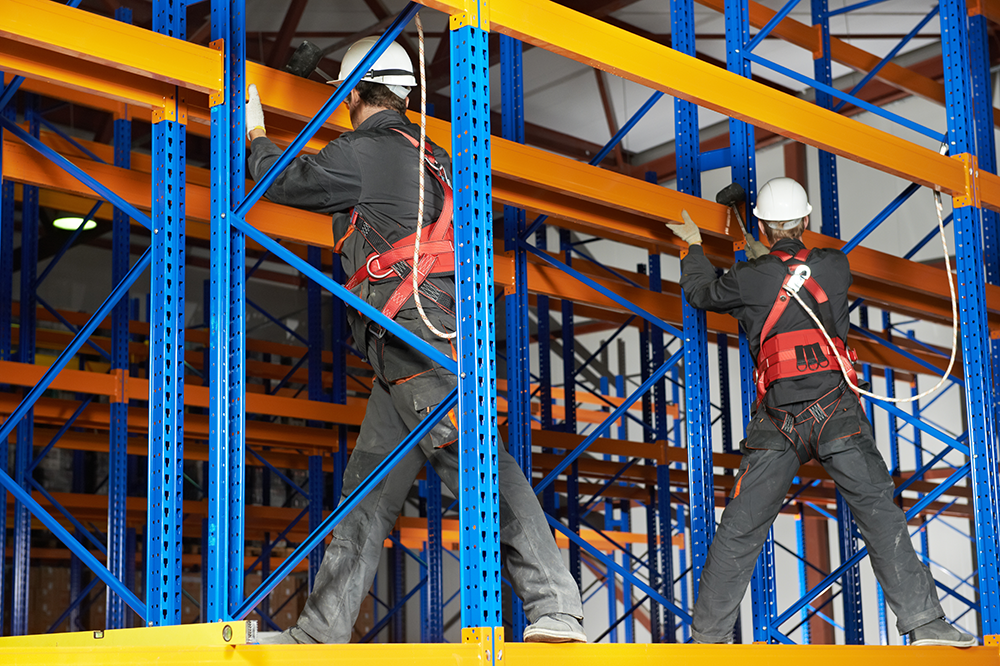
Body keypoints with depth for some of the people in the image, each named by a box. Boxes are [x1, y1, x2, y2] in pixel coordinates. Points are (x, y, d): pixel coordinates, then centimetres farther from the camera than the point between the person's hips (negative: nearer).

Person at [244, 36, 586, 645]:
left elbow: (285, 183, 9)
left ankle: (557, 610, -24)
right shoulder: (431, 157, 24)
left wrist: (257, 136, 28)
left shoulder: (361, 153, -2)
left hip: (415, 334, -10)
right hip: (413, 356, 10)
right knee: (368, 487, 10)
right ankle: (322, 630, 13)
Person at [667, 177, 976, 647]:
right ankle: (923, 621, -8)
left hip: (777, 421, 1)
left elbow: (701, 292, 25)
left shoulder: (749, 279, 5)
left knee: (738, 530, 7)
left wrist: (694, 247, 42)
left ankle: (708, 633, 11)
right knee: (879, 512, -2)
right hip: (835, 409, 0)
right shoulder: (836, 266, 8)